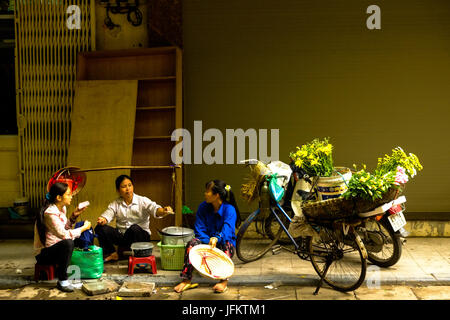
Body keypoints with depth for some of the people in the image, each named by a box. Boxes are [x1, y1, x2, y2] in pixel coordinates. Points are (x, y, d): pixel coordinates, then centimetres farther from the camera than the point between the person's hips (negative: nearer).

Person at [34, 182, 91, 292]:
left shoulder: (62, 208, 4)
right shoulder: (50, 213, -25)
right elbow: (63, 234, -30)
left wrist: (73, 216, -2)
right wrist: (83, 228, -20)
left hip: (57, 248, 9)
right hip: (43, 254, -9)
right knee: (68, 243, -36)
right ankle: (62, 280, -24)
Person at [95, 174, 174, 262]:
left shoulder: (143, 201, -6)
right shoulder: (115, 204, 5)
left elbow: (154, 209, -23)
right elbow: (108, 214, -7)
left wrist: (163, 211, -46)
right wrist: (103, 220, -32)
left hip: (141, 235, -3)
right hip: (121, 235, 3)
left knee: (134, 228, -36)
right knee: (100, 228, -17)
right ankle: (112, 254, -3)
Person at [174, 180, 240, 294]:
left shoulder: (229, 209, -14)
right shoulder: (203, 207, -3)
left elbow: (227, 230, -28)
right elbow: (199, 230, -5)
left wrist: (216, 239, -50)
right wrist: (209, 242, -25)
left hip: (223, 242, -3)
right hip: (207, 241, 3)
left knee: (226, 245, -37)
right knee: (192, 243, -27)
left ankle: (224, 281, -35)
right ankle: (186, 280, -26)